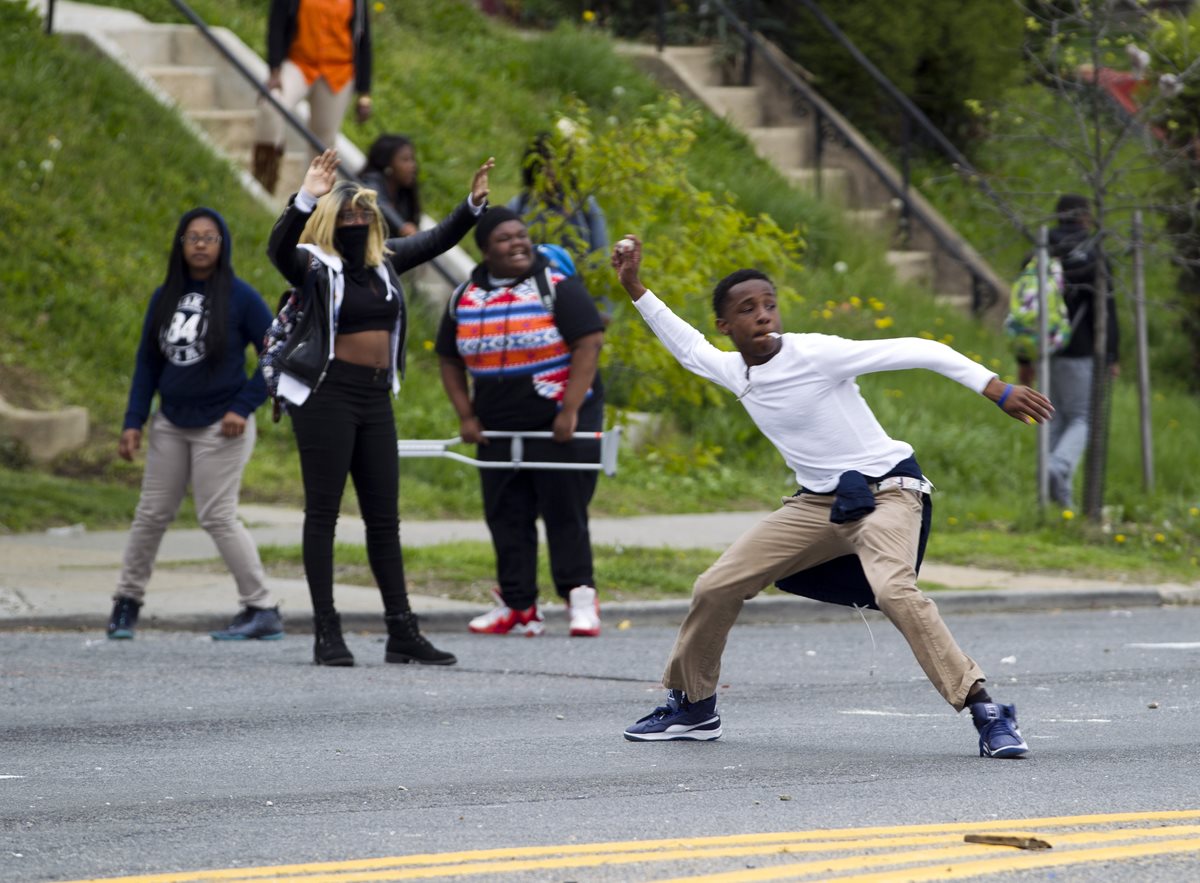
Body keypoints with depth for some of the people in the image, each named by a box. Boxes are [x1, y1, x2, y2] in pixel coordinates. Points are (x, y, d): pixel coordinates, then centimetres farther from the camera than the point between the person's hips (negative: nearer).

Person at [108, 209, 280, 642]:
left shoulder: (240, 298, -8)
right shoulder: (165, 297, 6)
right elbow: (147, 362, 11)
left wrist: (243, 407, -12)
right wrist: (133, 422, 4)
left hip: (220, 427, -5)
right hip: (171, 423, 5)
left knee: (218, 517, -8)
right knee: (152, 514, 8)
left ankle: (263, 610, -1)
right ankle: (127, 600, 20)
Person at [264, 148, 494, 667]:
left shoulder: (382, 262, 14)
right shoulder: (314, 266, -6)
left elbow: (435, 242, 25)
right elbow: (279, 248, -27)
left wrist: (473, 206, 14)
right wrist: (305, 201, -41)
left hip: (375, 395, 7)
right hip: (325, 393, -7)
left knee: (384, 517, 9)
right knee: (323, 511, -3)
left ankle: (402, 632, 13)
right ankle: (327, 633, -2)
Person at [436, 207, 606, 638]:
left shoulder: (558, 288, -6)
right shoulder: (464, 299, 7)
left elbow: (589, 345, -11)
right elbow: (450, 361, 16)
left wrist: (570, 412, -17)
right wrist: (466, 416, 5)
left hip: (558, 422, -5)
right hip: (498, 430, 5)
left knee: (564, 512, -4)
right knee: (506, 517, 4)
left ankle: (580, 597, 2)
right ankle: (518, 606, 8)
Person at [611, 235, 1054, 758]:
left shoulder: (816, 354, -19)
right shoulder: (733, 372, 3)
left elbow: (919, 352, -20)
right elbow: (688, 347, 27)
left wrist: (997, 390, -25)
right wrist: (635, 289, 24)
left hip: (886, 492, -7)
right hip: (818, 502, 7)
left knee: (894, 590, -34)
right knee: (716, 588, 4)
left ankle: (986, 712, -33)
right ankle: (691, 707, 25)